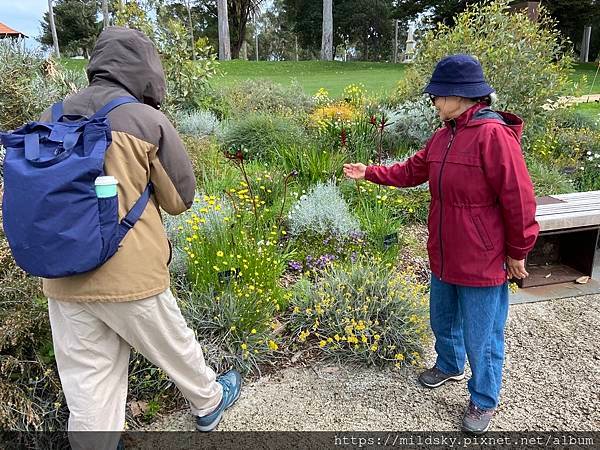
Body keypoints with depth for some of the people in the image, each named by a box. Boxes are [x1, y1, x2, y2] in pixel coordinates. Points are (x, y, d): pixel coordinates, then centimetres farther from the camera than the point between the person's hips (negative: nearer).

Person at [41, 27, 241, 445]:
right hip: (129, 274, -3)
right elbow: (180, 199, -3)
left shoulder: (52, 117, 4)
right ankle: (209, 402, 47)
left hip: (63, 280, 4)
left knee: (88, 386, 15)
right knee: (174, 346, 21)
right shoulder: (149, 121, -11)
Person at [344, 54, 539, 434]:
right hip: (443, 257, 8)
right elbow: (411, 172, 17)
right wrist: (369, 173, 12)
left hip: (483, 263, -8)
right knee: (442, 320, 26)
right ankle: (450, 366, 53)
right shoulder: (443, 136, 4)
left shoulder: (493, 135, -23)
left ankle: (485, 400, 33)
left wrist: (518, 253, -13)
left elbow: (519, 199, -20)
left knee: (481, 337, 9)